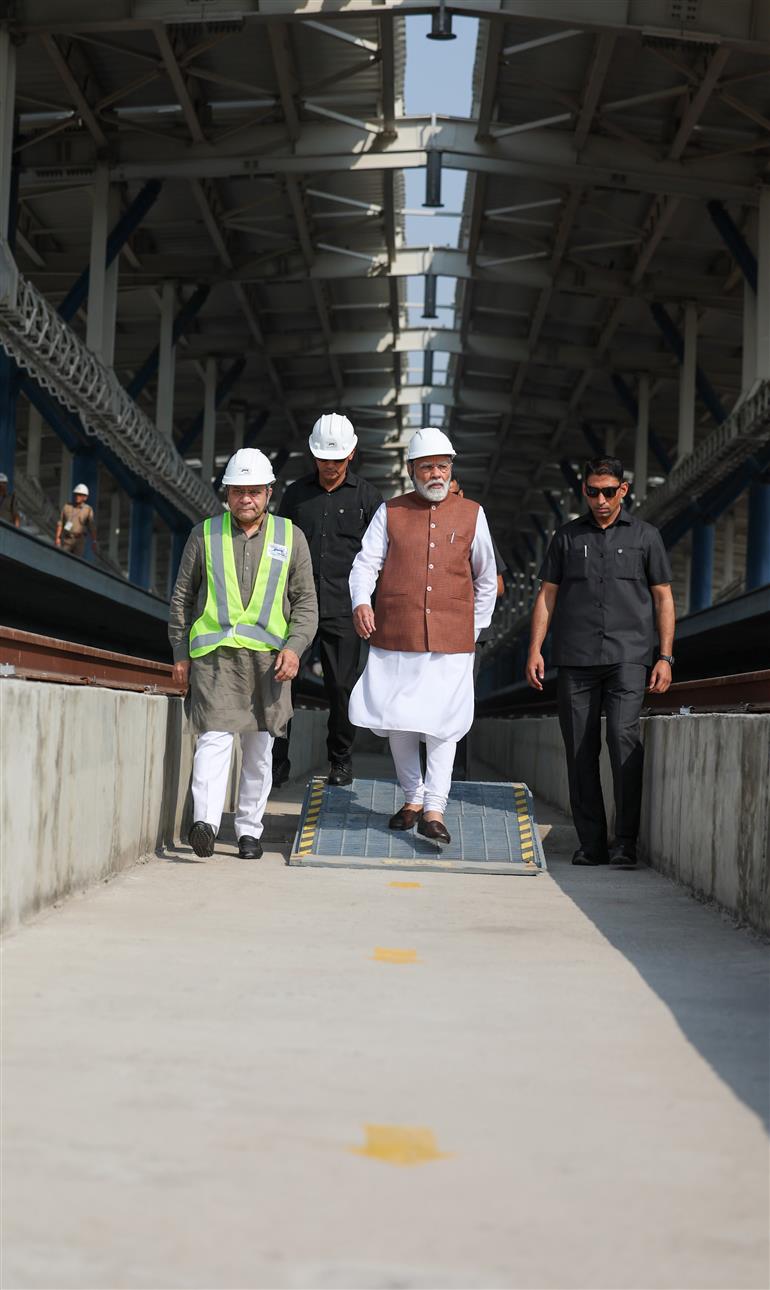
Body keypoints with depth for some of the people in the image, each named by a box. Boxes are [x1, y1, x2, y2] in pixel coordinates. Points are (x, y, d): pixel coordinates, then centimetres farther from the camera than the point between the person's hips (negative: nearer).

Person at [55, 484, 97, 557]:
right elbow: (60, 523, 6)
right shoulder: (66, 506, 5)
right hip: (66, 539, 2)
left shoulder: (88, 510, -1)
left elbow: (92, 528, -5)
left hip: (79, 540, -2)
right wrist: (57, 537, -1)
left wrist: (94, 542, -11)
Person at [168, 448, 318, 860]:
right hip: (214, 653, -2)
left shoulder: (290, 538, 8)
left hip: (268, 656, 2)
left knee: (259, 747, 8)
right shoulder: (205, 535, 7)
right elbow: (181, 599, 12)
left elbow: (306, 603, 7)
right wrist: (180, 654, 7)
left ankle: (249, 829, 17)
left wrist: (294, 646, -8)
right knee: (214, 737, -16)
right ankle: (205, 822, -25)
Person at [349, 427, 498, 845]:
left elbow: (486, 578, 18)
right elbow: (366, 563, 0)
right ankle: (412, 798, 24)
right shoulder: (390, 513, 8)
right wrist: (361, 602, -18)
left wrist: (476, 626, 14)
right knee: (398, 722, 7)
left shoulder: (471, 514, 9)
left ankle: (434, 811, -6)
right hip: (394, 638, 1)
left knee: (442, 724, -7)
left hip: (451, 641, -1)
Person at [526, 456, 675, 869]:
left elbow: (663, 598, 9)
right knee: (580, 749, 0)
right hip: (576, 660, 2)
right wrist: (535, 649, 3)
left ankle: (625, 842, -13)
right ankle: (591, 843, 7)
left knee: (624, 736, -17)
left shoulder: (645, 536, 9)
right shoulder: (567, 537, 13)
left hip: (627, 657, -2)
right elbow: (547, 596, 13)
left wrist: (665, 656, 1)